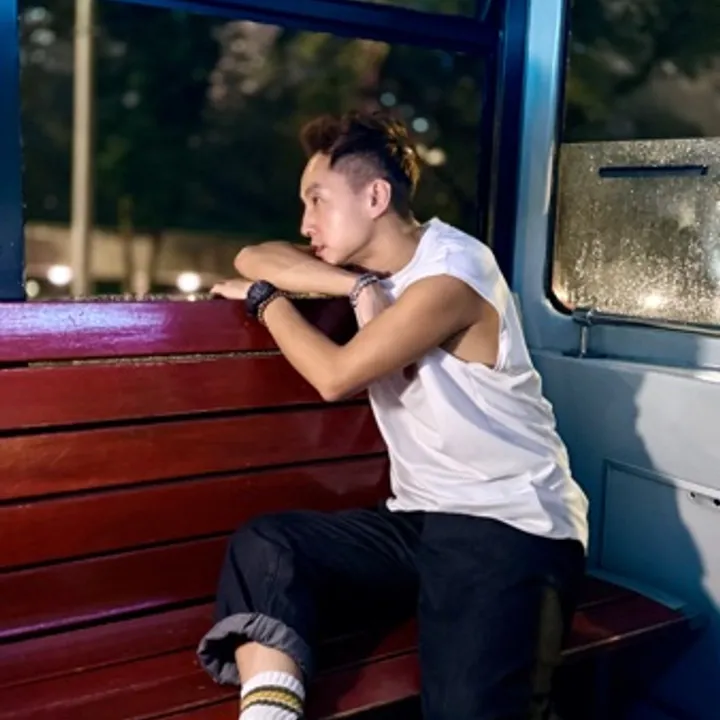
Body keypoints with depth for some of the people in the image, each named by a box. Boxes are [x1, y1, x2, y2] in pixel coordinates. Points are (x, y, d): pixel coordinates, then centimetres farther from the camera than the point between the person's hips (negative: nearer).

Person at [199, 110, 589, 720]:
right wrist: (357, 285, -9)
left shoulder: (451, 269, -13)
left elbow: (336, 376, -15)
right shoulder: (378, 264, 12)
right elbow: (255, 258, 7)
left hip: (511, 525, -7)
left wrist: (266, 299, 1)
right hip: (420, 518, 7)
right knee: (263, 547, -17)